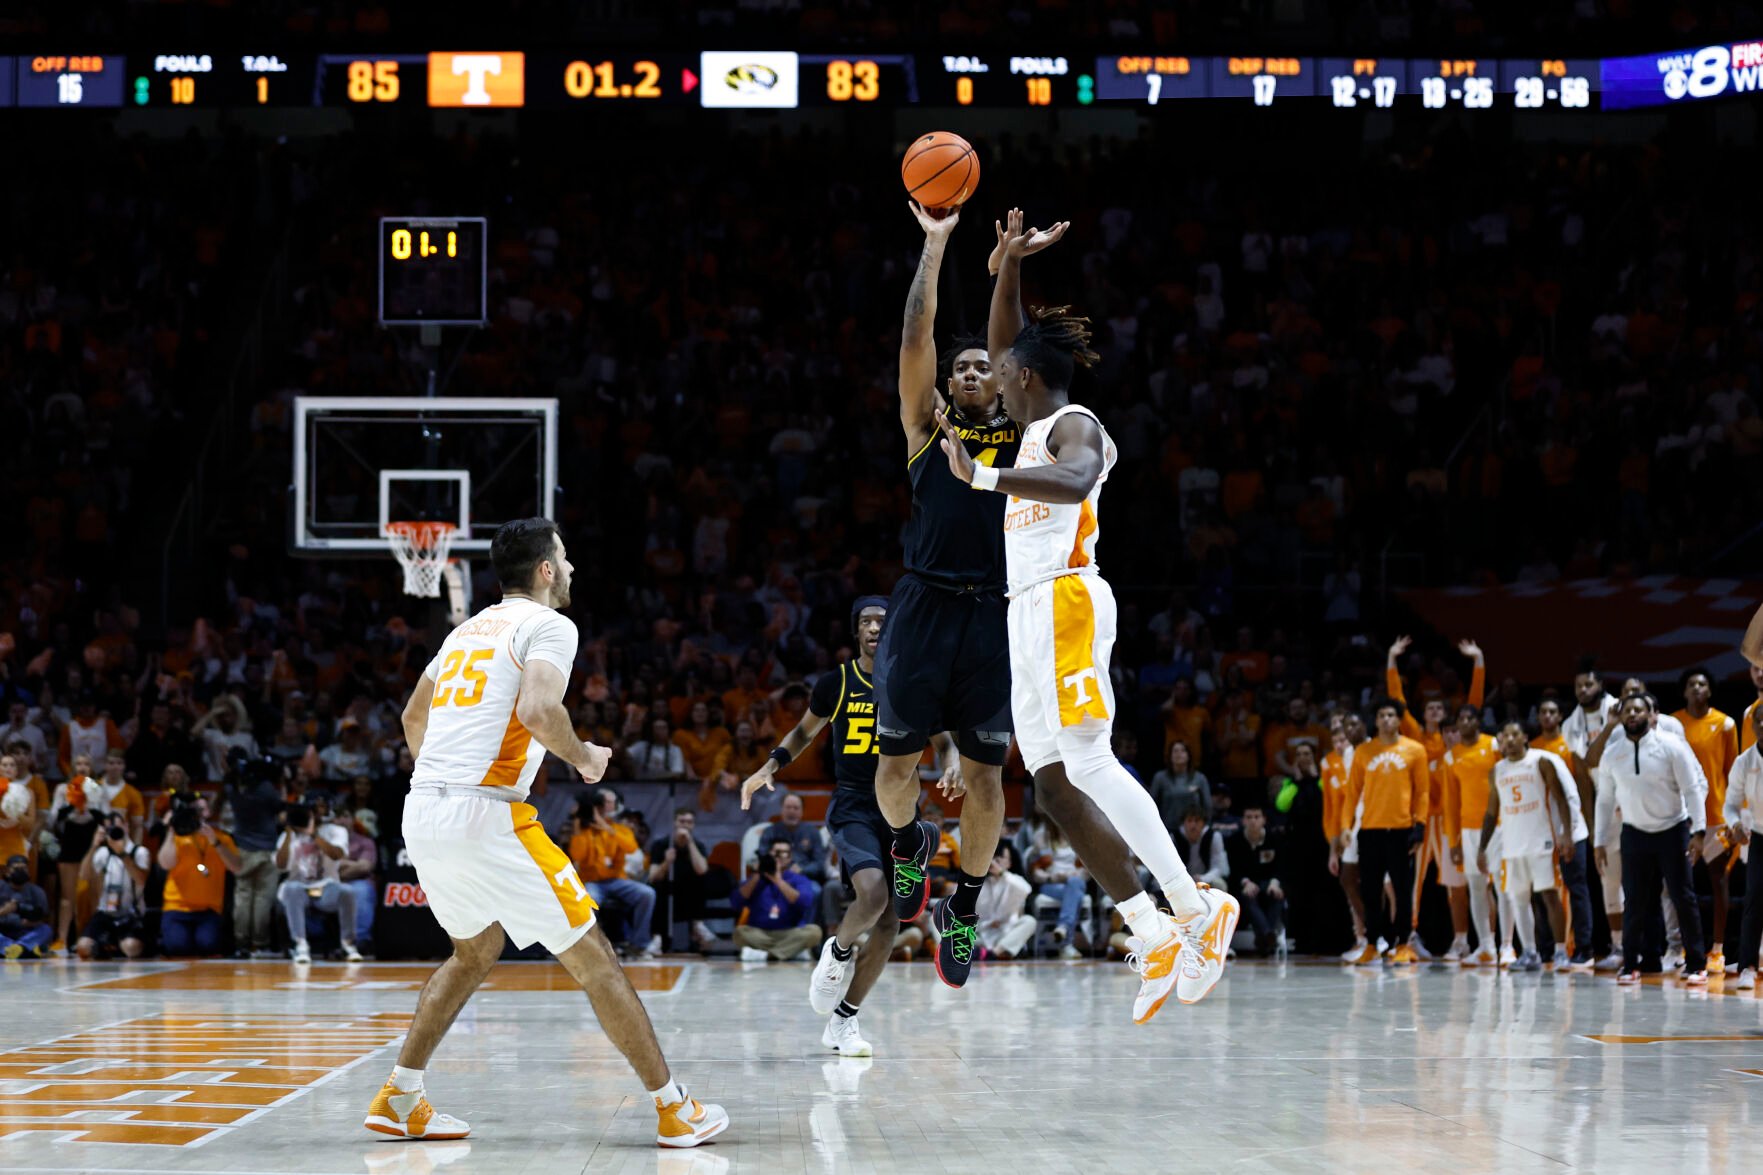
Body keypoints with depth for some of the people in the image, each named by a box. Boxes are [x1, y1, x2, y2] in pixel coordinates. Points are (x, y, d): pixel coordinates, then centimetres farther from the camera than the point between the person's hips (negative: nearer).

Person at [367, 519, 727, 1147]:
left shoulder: (469, 629, 22)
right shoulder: (548, 625, -2)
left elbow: (413, 717, 33)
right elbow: (539, 711, -19)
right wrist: (584, 756, -2)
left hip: (420, 815, 8)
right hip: (485, 817, -8)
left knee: (476, 951, 28)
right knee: (591, 956, 0)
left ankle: (399, 1100, 22)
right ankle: (676, 1110, 1)